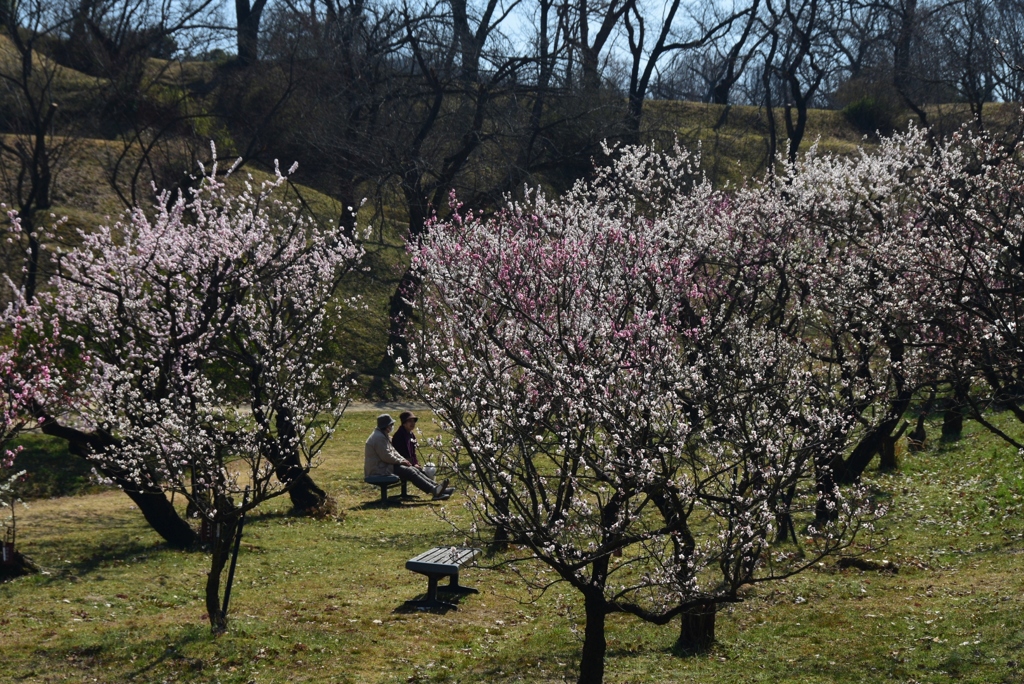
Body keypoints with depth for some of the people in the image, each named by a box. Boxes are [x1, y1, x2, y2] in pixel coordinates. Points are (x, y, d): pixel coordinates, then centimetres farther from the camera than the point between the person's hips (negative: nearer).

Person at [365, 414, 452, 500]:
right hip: (379, 471, -11)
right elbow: (386, 456, -23)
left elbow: (392, 451, 22)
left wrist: (403, 460, 6)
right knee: (409, 472, -18)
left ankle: (436, 488, -6)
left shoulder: (381, 436, 18)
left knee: (414, 470, 2)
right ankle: (434, 490, -23)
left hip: (385, 466, 11)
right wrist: (400, 461, -9)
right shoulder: (379, 437, -19)